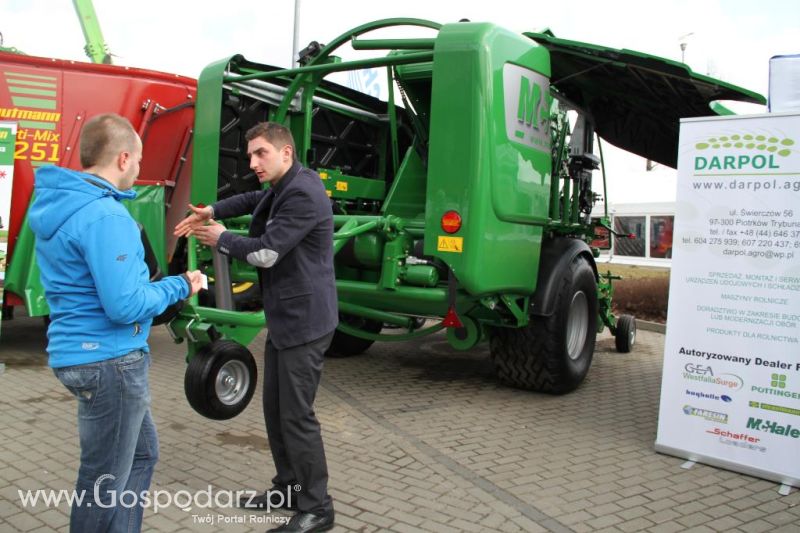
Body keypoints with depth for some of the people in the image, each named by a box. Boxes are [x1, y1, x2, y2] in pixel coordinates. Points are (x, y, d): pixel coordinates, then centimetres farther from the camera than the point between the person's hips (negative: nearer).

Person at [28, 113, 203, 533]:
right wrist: (180, 287, -11)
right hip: (109, 359, -10)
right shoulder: (105, 216, -22)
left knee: (142, 453, 23)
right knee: (105, 481, 6)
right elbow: (125, 307, -25)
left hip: (80, 352, 10)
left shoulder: (57, 204, 9)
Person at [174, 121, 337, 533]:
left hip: (304, 323, -10)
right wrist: (211, 212, 14)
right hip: (283, 320, 11)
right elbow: (253, 200, 31)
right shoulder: (283, 187, 11)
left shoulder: (302, 194, -21)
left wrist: (221, 239, -4)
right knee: (275, 408, 18)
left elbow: (265, 253, -23)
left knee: (297, 416, -5)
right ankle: (287, 486, 33)